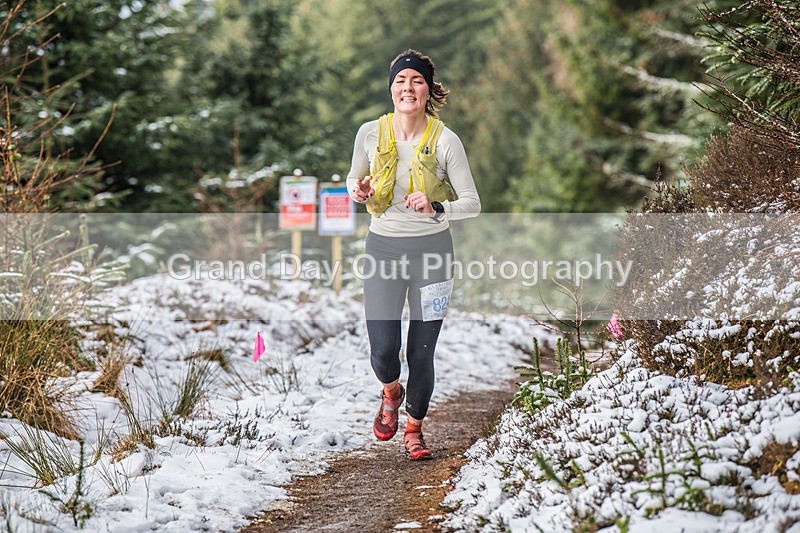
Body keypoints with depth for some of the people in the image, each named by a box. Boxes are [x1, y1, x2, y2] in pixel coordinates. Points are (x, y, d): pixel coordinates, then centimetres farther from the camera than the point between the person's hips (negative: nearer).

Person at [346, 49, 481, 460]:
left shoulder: (445, 141, -8)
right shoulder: (370, 133, -1)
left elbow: (472, 204, -6)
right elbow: (353, 179, 16)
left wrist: (435, 208, -24)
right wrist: (358, 191, -8)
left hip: (431, 249, -1)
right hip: (383, 248, 1)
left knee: (421, 353, 0)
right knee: (383, 350, -8)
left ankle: (414, 429, 26)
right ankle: (391, 392, 30)